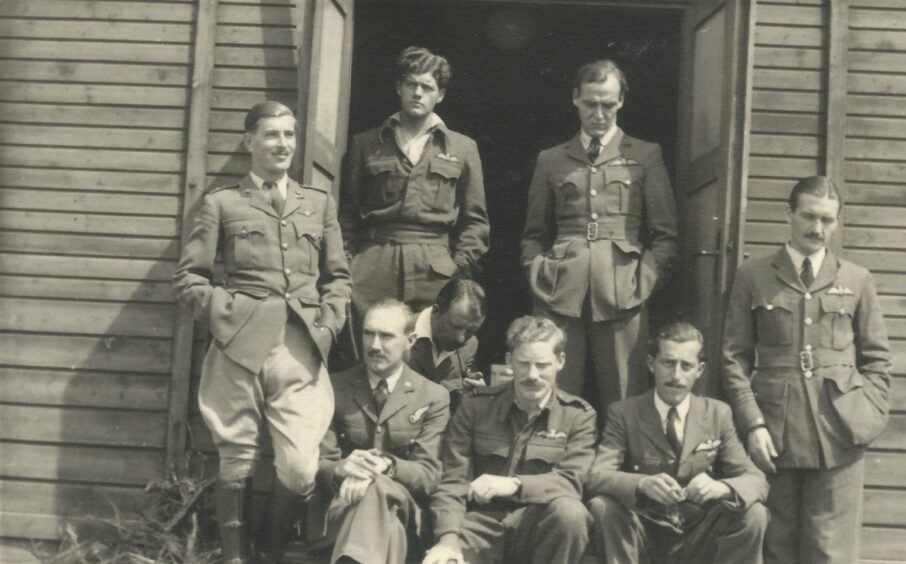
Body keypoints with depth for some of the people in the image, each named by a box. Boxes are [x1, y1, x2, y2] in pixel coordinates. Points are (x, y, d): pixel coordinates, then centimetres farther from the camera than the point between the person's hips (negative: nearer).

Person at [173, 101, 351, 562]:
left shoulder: (319, 203, 18)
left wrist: (326, 325, 4)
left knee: (301, 469, -8)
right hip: (239, 347, -1)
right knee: (237, 463, 4)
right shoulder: (221, 203, 10)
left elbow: (338, 277, 18)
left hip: (301, 349, 2)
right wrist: (224, 311, -4)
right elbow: (188, 276, 8)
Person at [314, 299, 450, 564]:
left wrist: (386, 466, -25)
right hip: (345, 505, 0)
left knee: (376, 486, -39)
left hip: (405, 508, 0)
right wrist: (341, 469, -22)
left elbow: (428, 475, -2)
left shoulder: (433, 397, 8)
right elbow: (318, 465, 5)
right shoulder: (335, 388, 10)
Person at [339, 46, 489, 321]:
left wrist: (459, 270, 0)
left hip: (434, 271, 0)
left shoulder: (462, 148, 13)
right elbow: (347, 213, 13)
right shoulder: (365, 144, 14)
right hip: (373, 265, 0)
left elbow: (475, 220, 12)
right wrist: (346, 267, 2)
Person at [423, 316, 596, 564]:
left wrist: (514, 485, -27)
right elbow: (453, 480, 1)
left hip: (538, 523, 1)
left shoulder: (578, 415, 5)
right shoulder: (476, 405, 6)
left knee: (570, 512, -32)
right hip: (481, 522, -1)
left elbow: (571, 481, -9)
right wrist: (449, 538, -16)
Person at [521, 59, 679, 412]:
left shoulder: (645, 156, 13)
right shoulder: (551, 160, 19)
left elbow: (665, 236, 9)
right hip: (560, 297, 1)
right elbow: (534, 234, 19)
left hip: (621, 299, -1)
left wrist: (642, 282, -3)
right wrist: (538, 276, 3)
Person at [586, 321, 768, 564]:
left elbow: (756, 480, -3)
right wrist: (642, 483, -37)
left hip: (698, 539, 2)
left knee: (753, 514, -24)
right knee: (602, 507, -30)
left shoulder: (718, 414, 4)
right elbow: (595, 478, -15)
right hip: (642, 535, -2)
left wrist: (721, 487, -28)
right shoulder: (624, 414, -2)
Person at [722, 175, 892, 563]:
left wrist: (869, 418, -1)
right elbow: (735, 358, 4)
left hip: (838, 435, 0)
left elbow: (876, 359, 13)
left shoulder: (857, 281, 12)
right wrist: (752, 424, -6)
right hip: (774, 435, 0)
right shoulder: (753, 277, 8)